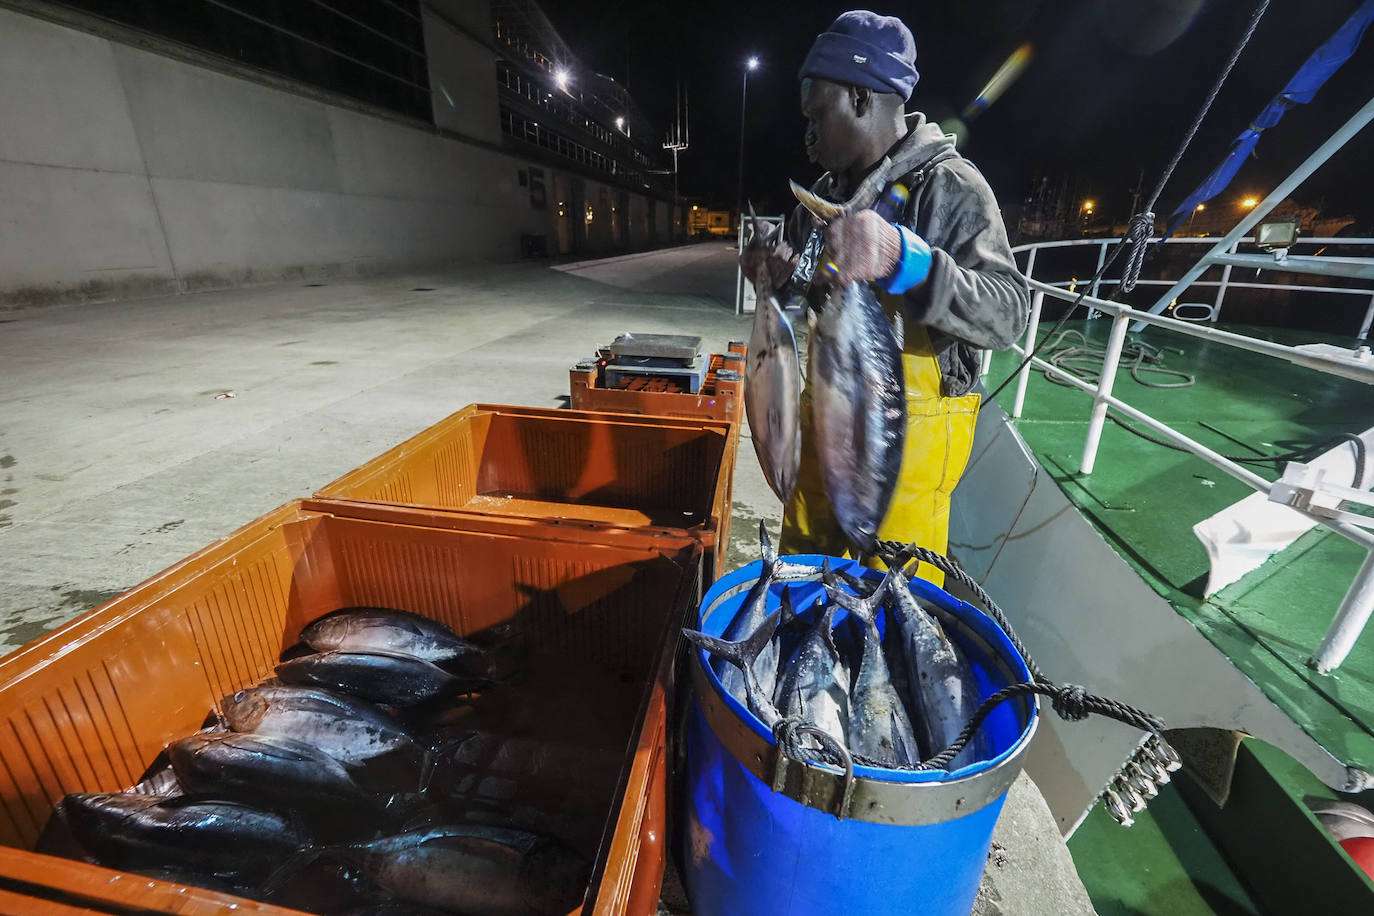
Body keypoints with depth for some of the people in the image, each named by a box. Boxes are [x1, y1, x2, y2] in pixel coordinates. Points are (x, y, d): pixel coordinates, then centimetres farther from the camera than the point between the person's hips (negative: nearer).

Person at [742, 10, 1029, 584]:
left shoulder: (950, 187, -13)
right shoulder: (826, 193, 10)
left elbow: (1006, 316, -24)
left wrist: (900, 258, -38)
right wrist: (782, 277, -1)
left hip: (907, 437, -7)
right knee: (800, 572, 22)